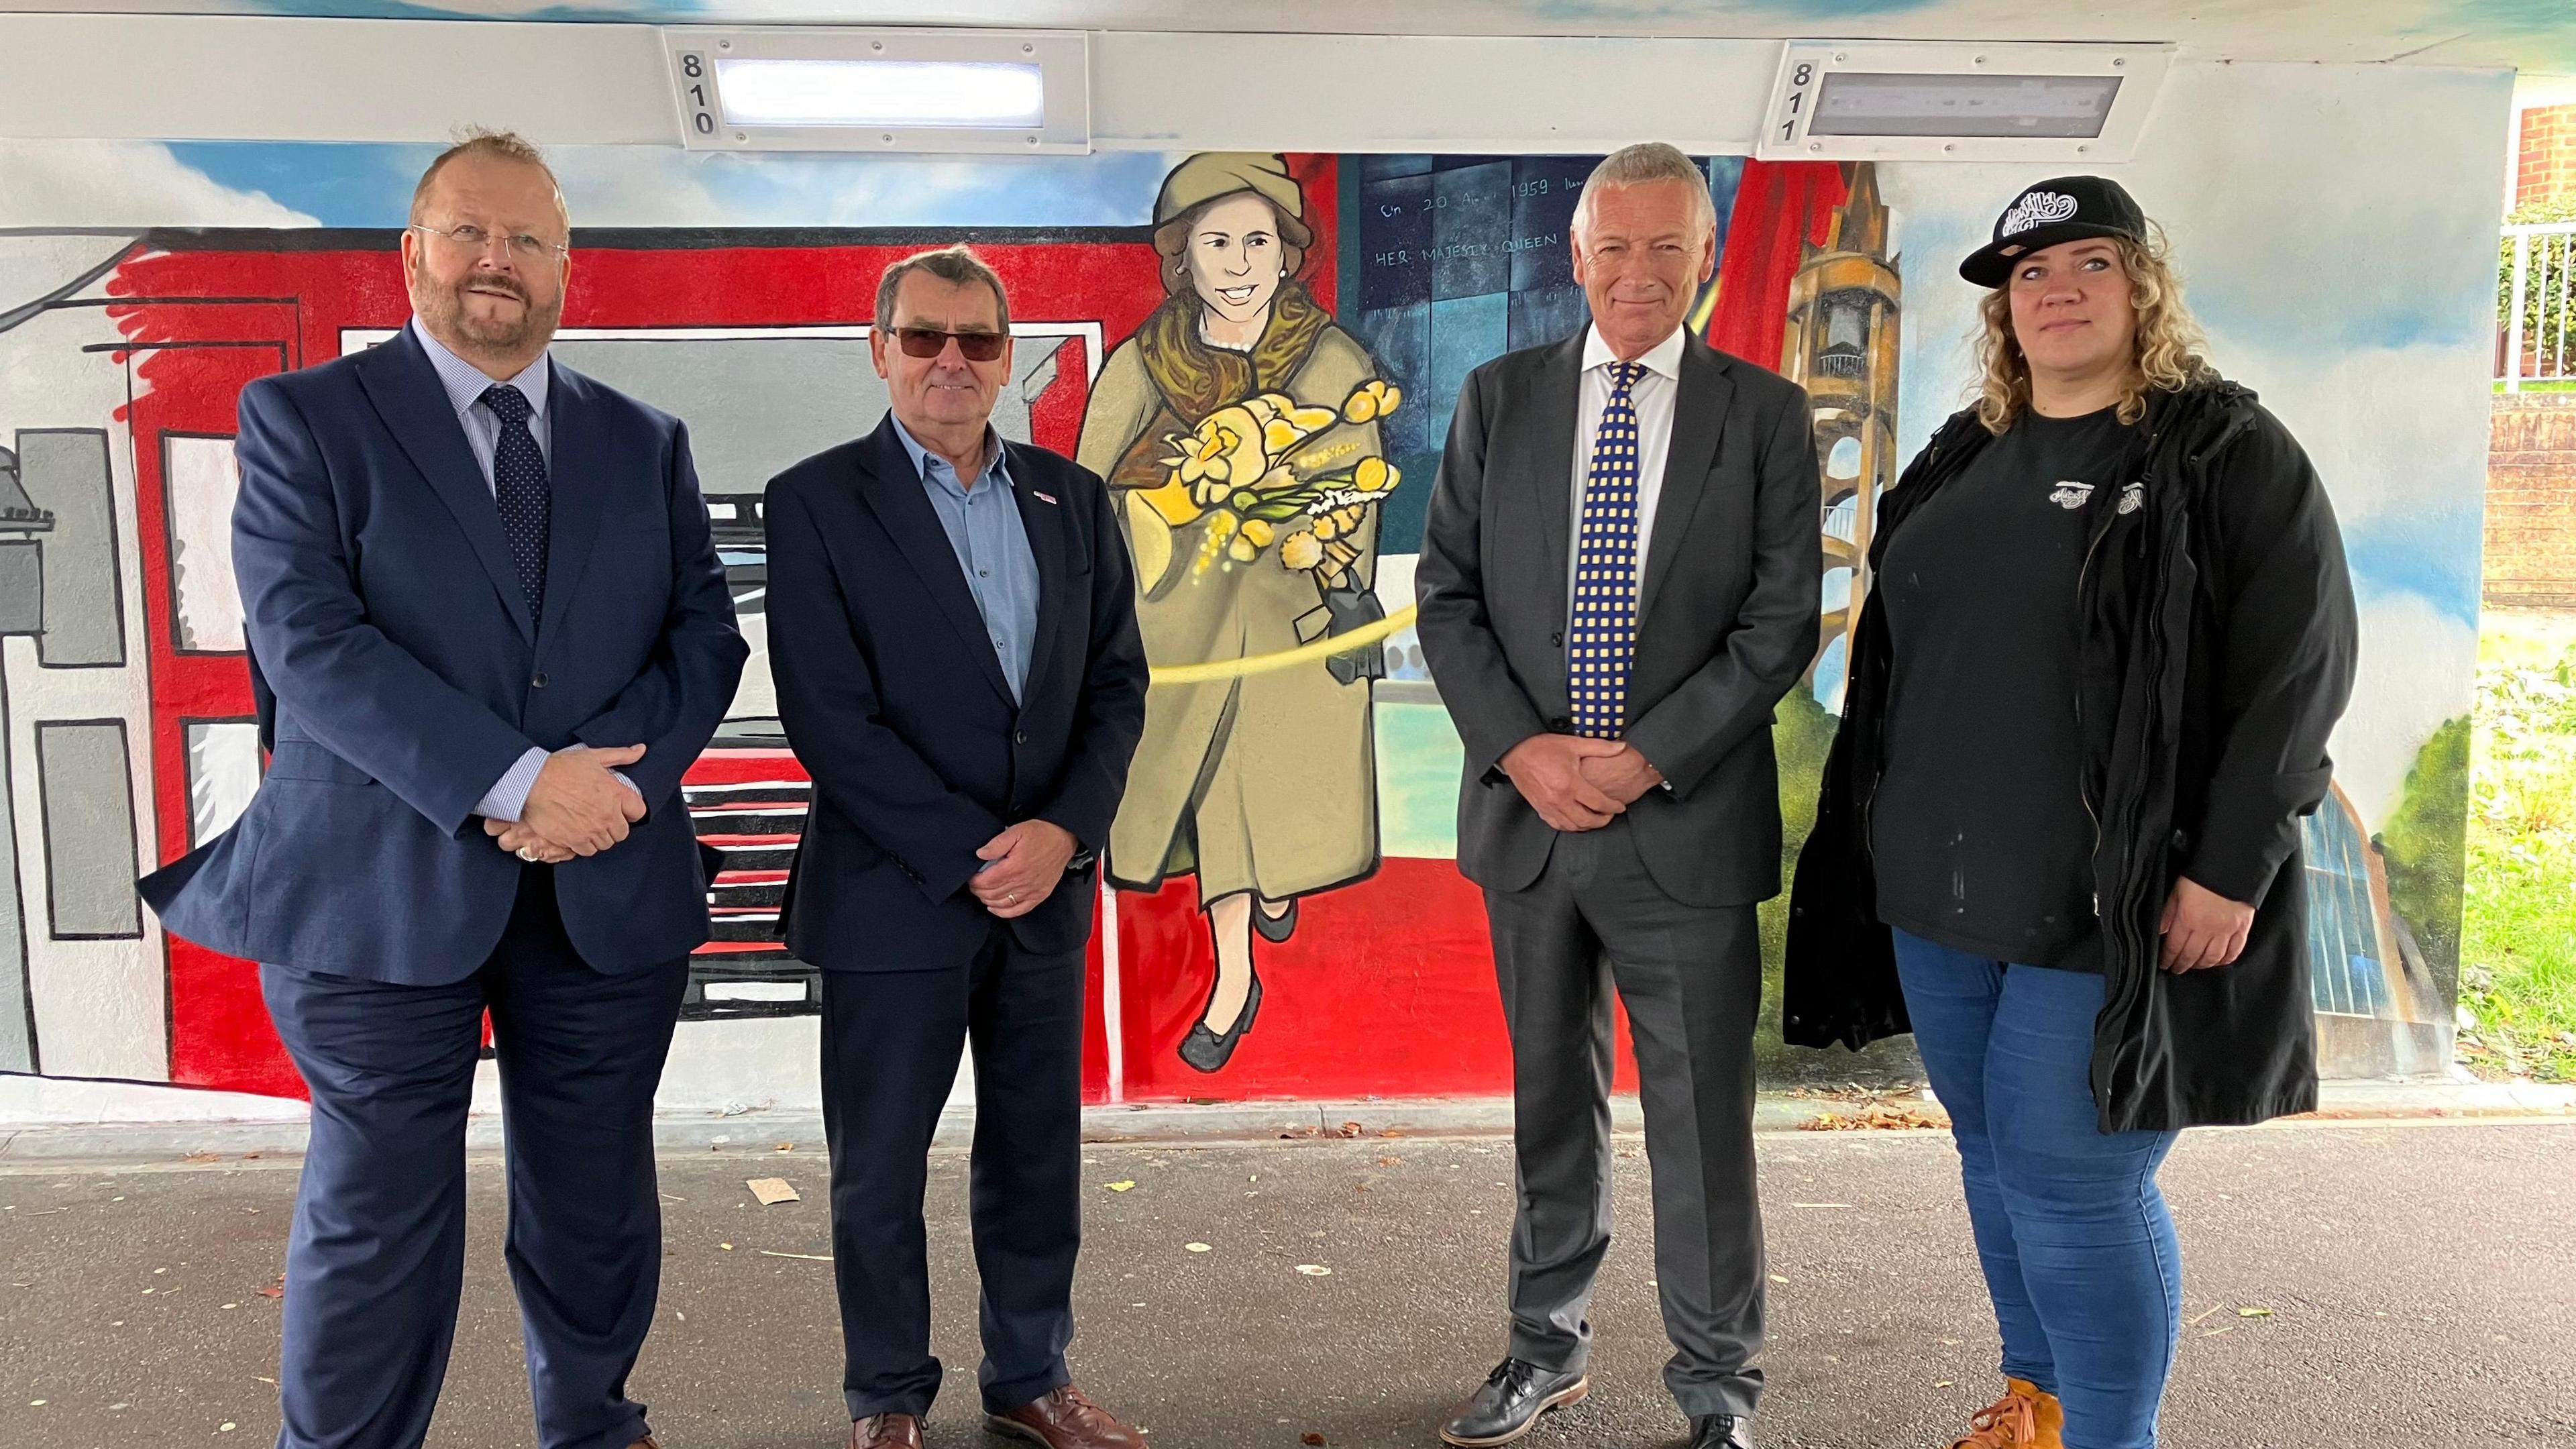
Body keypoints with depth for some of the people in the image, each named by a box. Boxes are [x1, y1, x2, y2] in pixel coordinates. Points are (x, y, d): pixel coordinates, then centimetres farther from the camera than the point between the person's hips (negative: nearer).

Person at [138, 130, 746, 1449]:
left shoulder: (645, 443, 12)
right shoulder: (302, 419, 1)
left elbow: (706, 634, 5)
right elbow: (310, 641, -11)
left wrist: (608, 775, -13)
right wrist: (514, 783, -20)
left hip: (610, 886, 4)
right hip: (383, 885, -3)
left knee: (597, 1202, 14)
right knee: (377, 1212, 4)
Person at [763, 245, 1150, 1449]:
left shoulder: (1072, 499, 8)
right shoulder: (816, 501, -5)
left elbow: (1117, 681, 6)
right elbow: (827, 715, -12)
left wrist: (1064, 831, -9)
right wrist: (971, 855, -15)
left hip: (1047, 890, 4)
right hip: (894, 897, -4)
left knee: (1039, 1155, 14)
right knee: (880, 1170, 9)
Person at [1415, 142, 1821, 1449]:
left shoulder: (1764, 416, 1)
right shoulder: (1500, 398, 6)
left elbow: (1781, 621, -4)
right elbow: (1446, 593, 3)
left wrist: (1647, 757, -14)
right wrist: (1520, 747, -10)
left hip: (1686, 820, -2)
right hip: (1526, 808, 2)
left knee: (1702, 1118, 6)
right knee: (1551, 1099, 16)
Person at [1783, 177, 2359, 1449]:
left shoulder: (2230, 454, -6)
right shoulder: (1963, 461, 12)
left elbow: (2301, 665, -11)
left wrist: (2231, 871, -17)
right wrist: (1883, 840, 13)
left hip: (2112, 912, -6)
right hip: (1937, 896, 6)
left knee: (2074, 1189, -4)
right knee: (1994, 1158, 16)